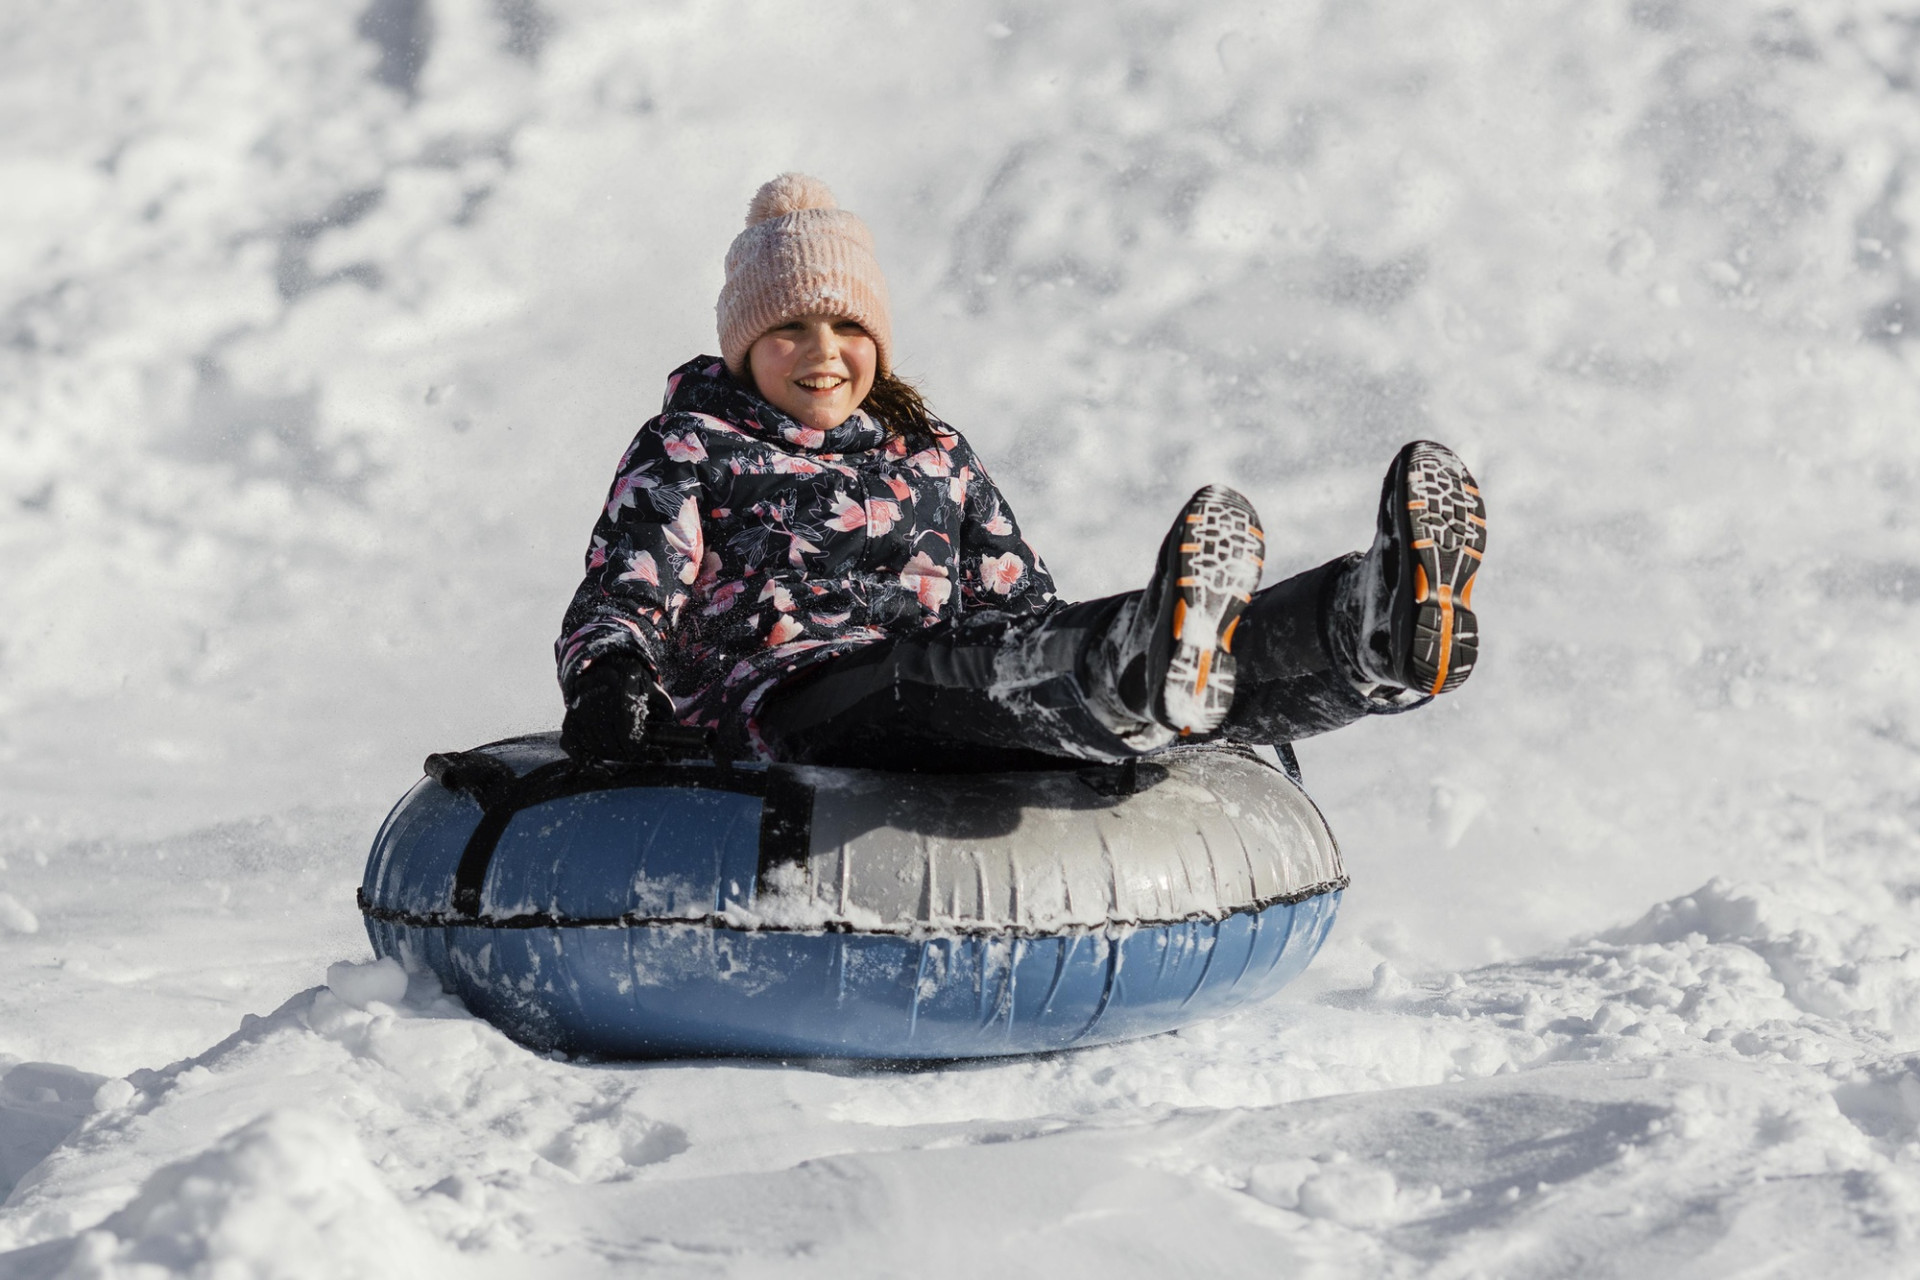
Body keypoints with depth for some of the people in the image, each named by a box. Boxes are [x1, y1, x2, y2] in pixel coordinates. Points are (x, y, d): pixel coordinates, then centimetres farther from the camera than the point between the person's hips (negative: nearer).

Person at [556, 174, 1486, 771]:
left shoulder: (936, 459, 32)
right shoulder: (691, 447, 19)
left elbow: (1021, 608, 26)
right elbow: (621, 597, 6)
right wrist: (605, 677, -18)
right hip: (789, 696, -5)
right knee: (958, 672, -40)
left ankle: (1390, 620, -53)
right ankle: (1145, 673, -75)